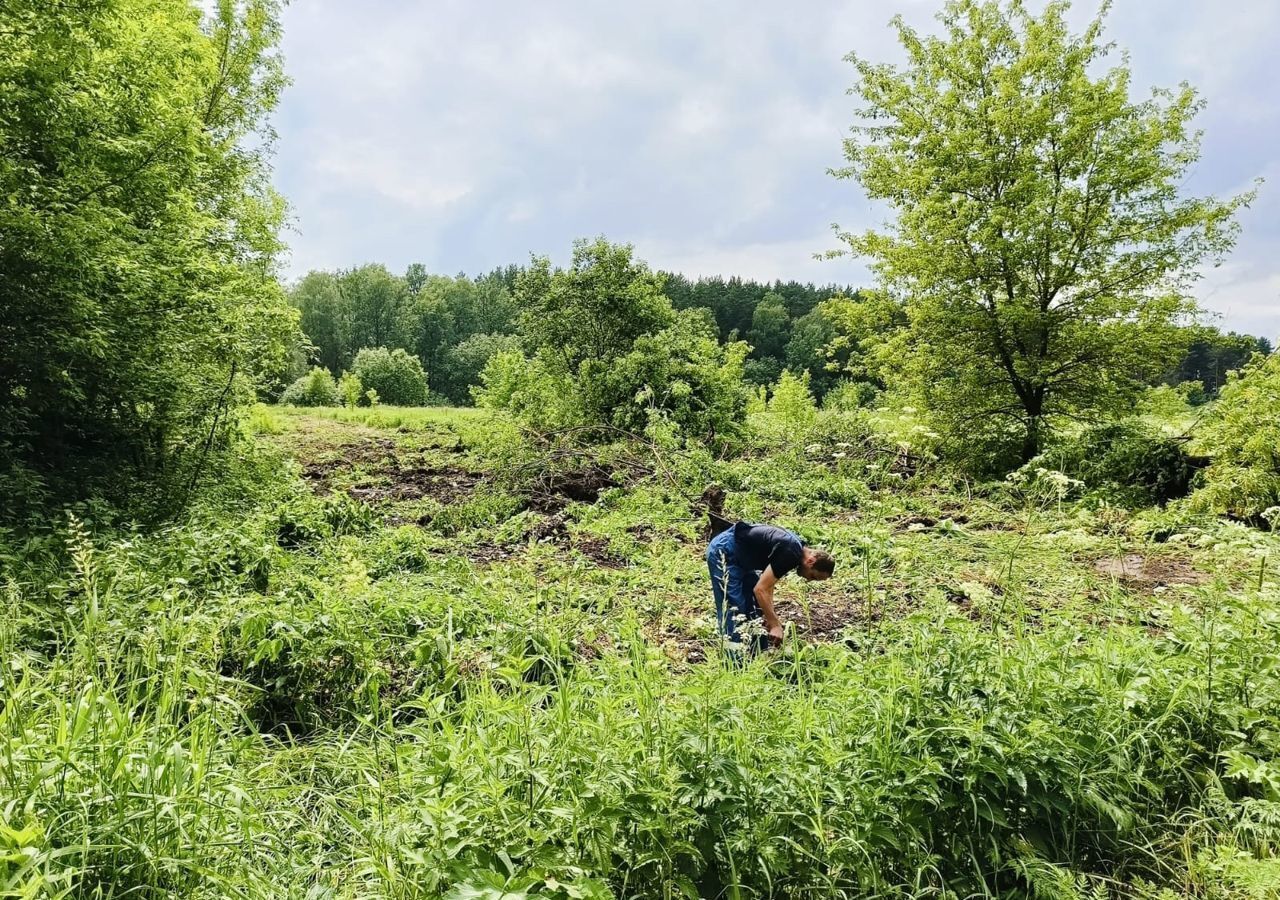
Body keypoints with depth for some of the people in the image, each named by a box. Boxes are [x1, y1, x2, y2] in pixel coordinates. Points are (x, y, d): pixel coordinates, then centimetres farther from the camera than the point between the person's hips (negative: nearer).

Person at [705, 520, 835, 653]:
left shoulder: (796, 548, 4)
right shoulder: (789, 554, -25)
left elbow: (766, 583, 11)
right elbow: (760, 589, -25)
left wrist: (771, 617, 5)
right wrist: (775, 625, -20)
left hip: (740, 556, 11)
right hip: (723, 552, -10)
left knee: (755, 607, 13)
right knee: (734, 611, -11)